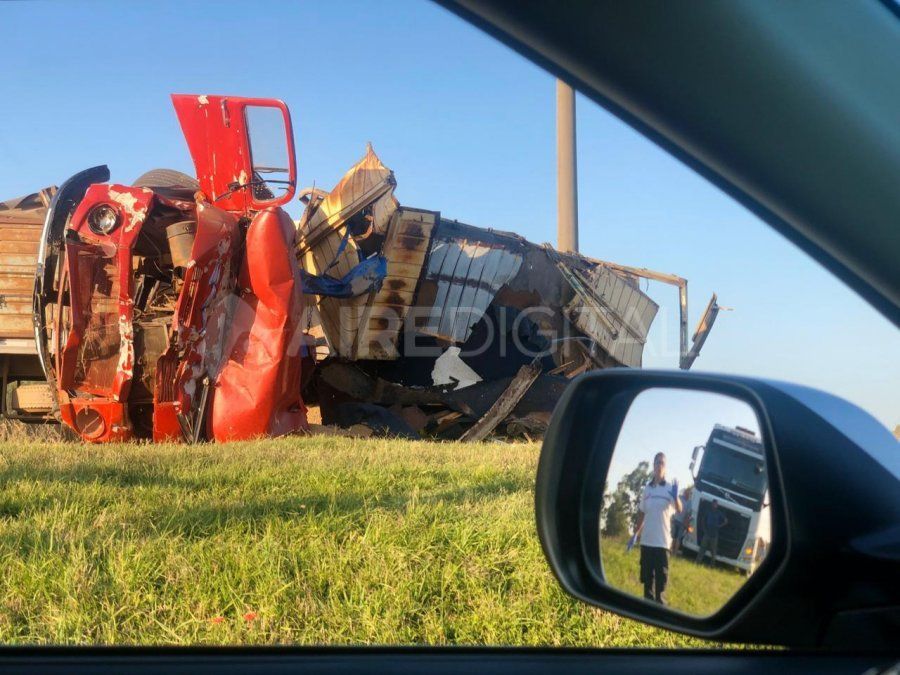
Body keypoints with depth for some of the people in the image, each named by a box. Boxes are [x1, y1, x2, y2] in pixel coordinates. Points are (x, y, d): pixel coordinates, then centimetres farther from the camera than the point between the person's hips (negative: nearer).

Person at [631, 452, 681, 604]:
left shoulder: (670, 487, -4)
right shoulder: (647, 488, 9)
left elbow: (679, 510, -19)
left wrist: (676, 497, -39)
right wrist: (635, 533, 16)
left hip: (662, 540, -4)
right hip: (646, 539, 4)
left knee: (661, 576, -4)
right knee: (647, 575, 10)